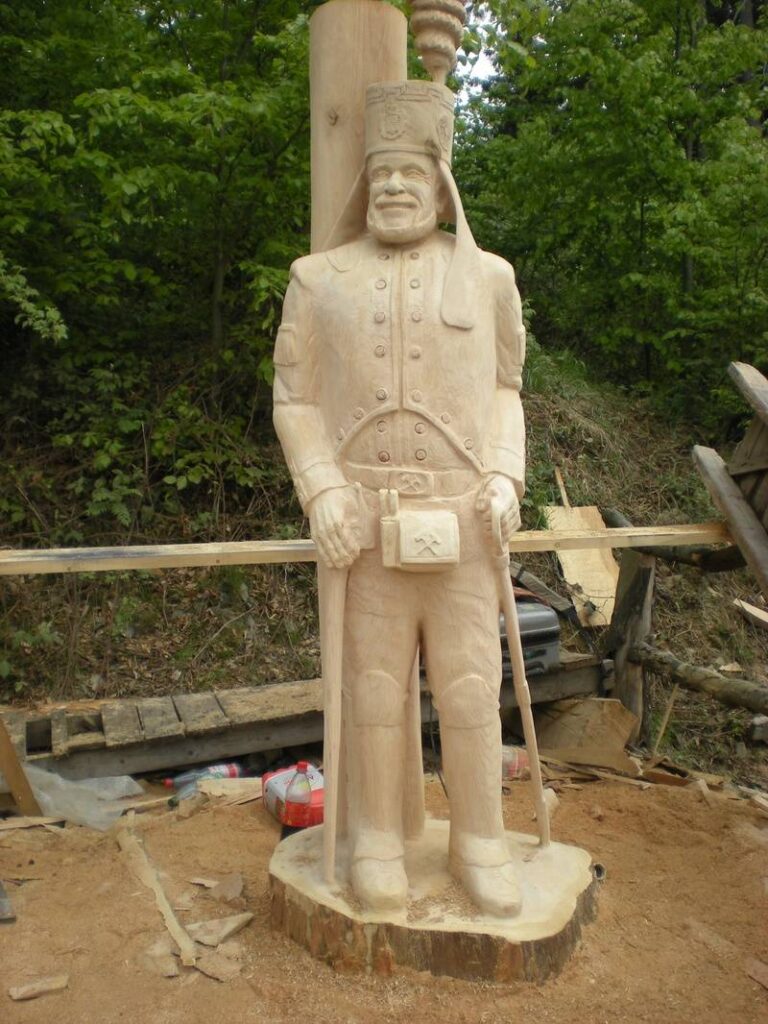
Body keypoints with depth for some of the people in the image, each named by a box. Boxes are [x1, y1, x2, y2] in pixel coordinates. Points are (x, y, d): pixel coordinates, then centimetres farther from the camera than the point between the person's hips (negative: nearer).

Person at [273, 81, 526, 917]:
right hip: (364, 524, 0)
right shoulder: (321, 279, 4)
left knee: (469, 687, 4)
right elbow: (296, 400, 3)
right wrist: (321, 494, -12)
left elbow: (503, 390, 11)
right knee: (375, 685, 5)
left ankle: (477, 843, 22)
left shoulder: (486, 277, 6)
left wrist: (506, 478, -6)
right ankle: (377, 841, 23)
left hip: (459, 523, 1)